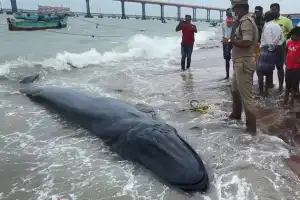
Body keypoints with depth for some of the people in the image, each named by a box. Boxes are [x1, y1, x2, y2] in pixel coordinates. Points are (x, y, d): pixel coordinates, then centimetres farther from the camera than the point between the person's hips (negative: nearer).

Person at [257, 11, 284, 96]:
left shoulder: (267, 26, -13)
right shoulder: (277, 26, 10)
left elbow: (269, 40, -20)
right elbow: (282, 38, 12)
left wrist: (271, 47, -6)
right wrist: (277, 45, 8)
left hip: (266, 49, -8)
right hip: (273, 50, 8)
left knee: (260, 71, -2)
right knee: (269, 71, 13)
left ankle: (261, 91, -4)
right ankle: (266, 90, 20)